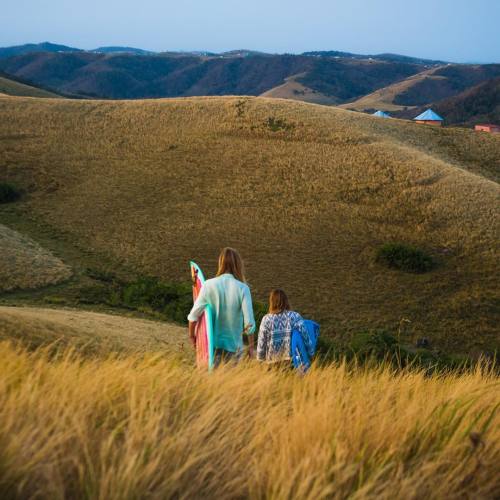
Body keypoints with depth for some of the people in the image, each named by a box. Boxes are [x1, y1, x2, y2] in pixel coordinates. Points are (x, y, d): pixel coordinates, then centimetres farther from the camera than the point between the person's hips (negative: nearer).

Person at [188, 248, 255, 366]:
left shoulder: (209, 285, -8)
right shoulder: (242, 288, -11)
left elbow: (194, 315, -4)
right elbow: (249, 322, -12)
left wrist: (191, 335, 13)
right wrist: (251, 346, 1)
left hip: (213, 343, 1)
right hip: (234, 344, -1)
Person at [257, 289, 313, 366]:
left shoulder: (266, 319, -4)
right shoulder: (295, 317, -5)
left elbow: (261, 342, -1)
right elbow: (305, 336, -5)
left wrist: (260, 359, 12)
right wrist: (311, 353, 9)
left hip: (273, 360, 0)